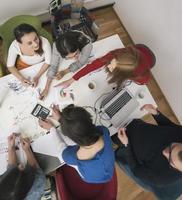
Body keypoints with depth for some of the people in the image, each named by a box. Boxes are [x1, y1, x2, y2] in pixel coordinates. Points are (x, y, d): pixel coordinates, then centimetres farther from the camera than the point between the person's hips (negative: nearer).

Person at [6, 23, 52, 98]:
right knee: (24, 87, 13)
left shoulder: (44, 42, -41)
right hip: (24, 66, 1)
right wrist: (21, 78, -33)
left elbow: (48, 62, -22)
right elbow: (10, 66, -18)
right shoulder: (15, 46, -37)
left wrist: (37, 77, -30)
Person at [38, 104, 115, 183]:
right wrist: (61, 119, -6)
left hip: (90, 180, -2)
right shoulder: (103, 131, -35)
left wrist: (51, 128, -3)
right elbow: (81, 126, -14)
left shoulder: (69, 157, -39)